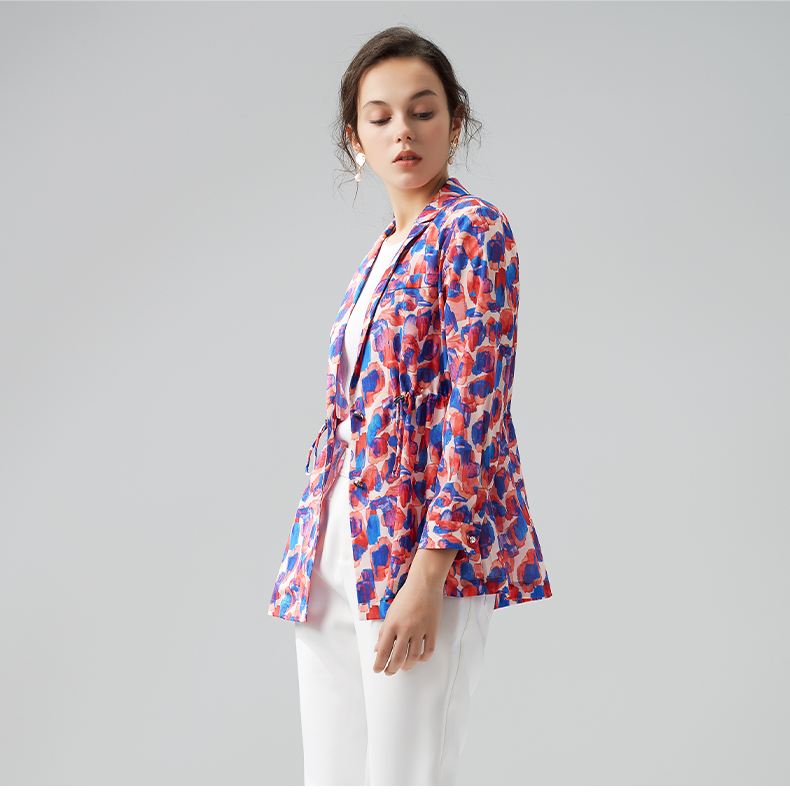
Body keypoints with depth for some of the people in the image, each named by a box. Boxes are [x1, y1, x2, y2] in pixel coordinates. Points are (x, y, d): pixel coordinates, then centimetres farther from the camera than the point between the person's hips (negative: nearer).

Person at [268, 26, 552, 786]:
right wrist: (309, 556, 17)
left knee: (406, 775, -5)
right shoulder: (380, 253, 17)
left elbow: (475, 407, -15)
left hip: (419, 550, -8)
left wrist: (428, 572, -21)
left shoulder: (472, 230, -7)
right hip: (335, 558, 8)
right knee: (331, 773, 10)